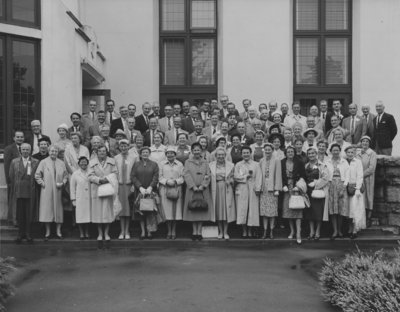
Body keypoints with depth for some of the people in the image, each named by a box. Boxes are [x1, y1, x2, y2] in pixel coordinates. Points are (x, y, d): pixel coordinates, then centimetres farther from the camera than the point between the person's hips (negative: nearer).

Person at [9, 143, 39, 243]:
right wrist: (14, 189, 6)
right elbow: (11, 177, 9)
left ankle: (27, 234, 11)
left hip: (30, 192, -1)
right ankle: (20, 234, 13)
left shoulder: (36, 162, 4)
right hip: (18, 192, 1)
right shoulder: (14, 162, 8)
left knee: (29, 214, 1)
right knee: (19, 214, 5)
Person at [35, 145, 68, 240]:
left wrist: (63, 183, -3)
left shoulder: (61, 163, 10)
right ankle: (47, 232, 5)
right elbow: (37, 175, 3)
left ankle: (58, 231, 10)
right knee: (47, 209, -2)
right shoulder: (43, 162, 3)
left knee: (58, 210, 3)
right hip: (46, 190, -2)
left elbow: (65, 175, 13)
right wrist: (42, 183, -6)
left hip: (58, 190, 2)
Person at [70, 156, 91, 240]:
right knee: (80, 216, 0)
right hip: (79, 198, -1)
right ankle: (81, 233, 9)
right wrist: (73, 199, 0)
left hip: (89, 198, 1)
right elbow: (72, 187, 4)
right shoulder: (75, 174, 3)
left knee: (88, 215, 4)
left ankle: (87, 233, 14)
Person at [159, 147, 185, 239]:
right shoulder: (162, 164, 8)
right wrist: (166, 181, -11)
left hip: (177, 189, 0)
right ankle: (169, 231, 9)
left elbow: (182, 177, 4)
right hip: (165, 190, 0)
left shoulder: (180, 164, 7)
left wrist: (175, 181, -12)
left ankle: (174, 231, 9)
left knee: (175, 210, -1)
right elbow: (160, 177, 5)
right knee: (167, 210, 0)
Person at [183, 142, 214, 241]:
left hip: (203, 189, 1)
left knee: (202, 210, -2)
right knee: (192, 210, -1)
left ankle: (199, 232, 3)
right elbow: (186, 175, -3)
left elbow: (207, 176, 3)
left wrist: (202, 186, -12)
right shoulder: (188, 162, 7)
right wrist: (193, 186, -13)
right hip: (191, 189, -1)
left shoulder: (205, 163, 11)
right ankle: (194, 232, 6)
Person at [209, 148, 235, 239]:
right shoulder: (211, 165, 5)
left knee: (227, 210, 0)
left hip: (227, 190, 0)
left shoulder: (231, 165, 3)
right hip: (216, 190, 1)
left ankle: (225, 232, 10)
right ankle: (220, 232, 14)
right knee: (218, 211, 4)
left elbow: (234, 178, 8)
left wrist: (230, 181, -11)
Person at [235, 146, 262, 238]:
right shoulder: (238, 165, 12)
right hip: (241, 190, 0)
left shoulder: (256, 164, 9)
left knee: (252, 209, -2)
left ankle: (250, 231, 5)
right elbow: (236, 177, 0)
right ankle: (244, 231, 2)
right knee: (242, 209, -4)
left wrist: (257, 188, -9)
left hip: (252, 190, 0)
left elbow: (258, 177, 1)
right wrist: (246, 176, -7)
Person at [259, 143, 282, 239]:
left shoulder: (276, 160, -1)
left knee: (272, 210, -2)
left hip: (272, 188, -3)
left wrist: (277, 189, -9)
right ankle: (265, 231, 7)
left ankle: (271, 231, 5)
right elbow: (260, 175, 13)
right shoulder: (261, 161, 11)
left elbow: (278, 175, -4)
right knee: (264, 210, 2)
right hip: (263, 188, 3)